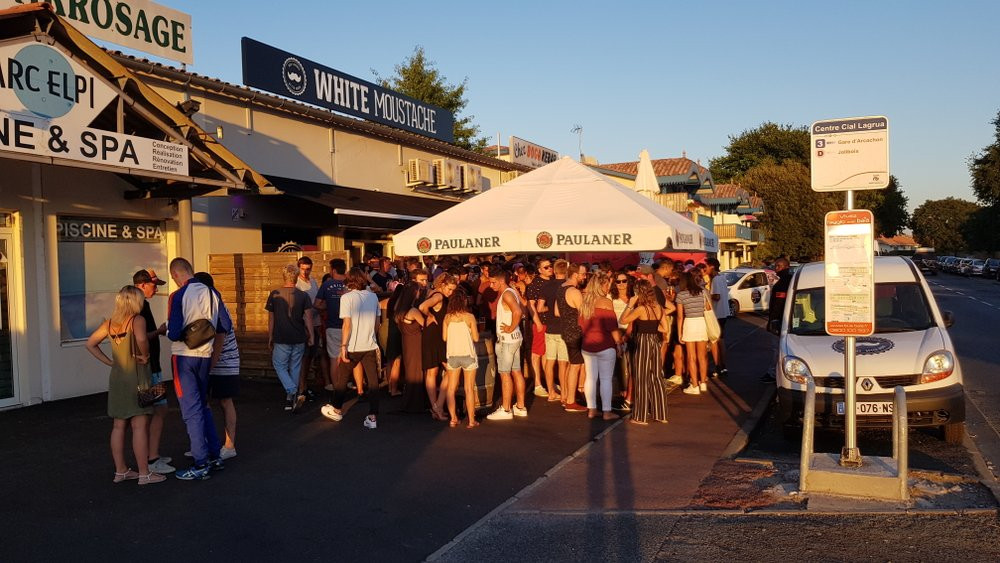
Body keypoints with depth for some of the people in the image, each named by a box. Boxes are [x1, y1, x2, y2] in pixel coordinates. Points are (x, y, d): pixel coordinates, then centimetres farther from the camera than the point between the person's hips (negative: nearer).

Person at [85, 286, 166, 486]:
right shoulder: (137, 320, -11)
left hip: (116, 377, 7)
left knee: (119, 426, 12)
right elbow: (141, 338, -31)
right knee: (139, 426, -4)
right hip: (135, 377, -7)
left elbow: (90, 344, 15)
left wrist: (110, 362, 11)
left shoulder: (110, 323, 9)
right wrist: (145, 355, -14)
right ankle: (144, 474, 0)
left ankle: (120, 471, 20)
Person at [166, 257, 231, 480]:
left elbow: (174, 334, -18)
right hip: (205, 356, 5)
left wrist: (167, 330, 3)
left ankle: (201, 464, 4)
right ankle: (214, 456, 23)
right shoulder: (212, 293, 1)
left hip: (184, 357, -5)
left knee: (191, 411, 1)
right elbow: (226, 326, 4)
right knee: (203, 406, 20)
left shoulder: (178, 296, -15)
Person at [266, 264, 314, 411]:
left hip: (281, 339, -2)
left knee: (280, 366, 8)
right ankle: (290, 399, 18)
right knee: (295, 367, 13)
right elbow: (308, 318, -4)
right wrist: (311, 336, 4)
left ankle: (293, 393, -12)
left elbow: (271, 319, 2)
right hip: (299, 339, 2)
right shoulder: (303, 296, -3)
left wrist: (270, 337, 12)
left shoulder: (274, 295, -4)